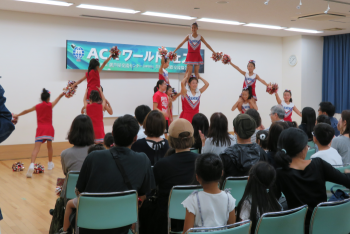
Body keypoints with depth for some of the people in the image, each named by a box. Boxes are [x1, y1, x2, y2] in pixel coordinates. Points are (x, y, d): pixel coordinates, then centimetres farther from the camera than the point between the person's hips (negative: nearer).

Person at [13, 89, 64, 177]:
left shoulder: (37, 106, 9)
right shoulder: (50, 105, 1)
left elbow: (26, 111, 22)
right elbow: (60, 96, 7)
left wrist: (17, 115, 35)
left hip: (40, 129, 1)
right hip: (49, 128, -1)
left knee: (36, 148, -12)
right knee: (49, 146, 22)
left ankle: (32, 165, -32)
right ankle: (50, 164, 34)